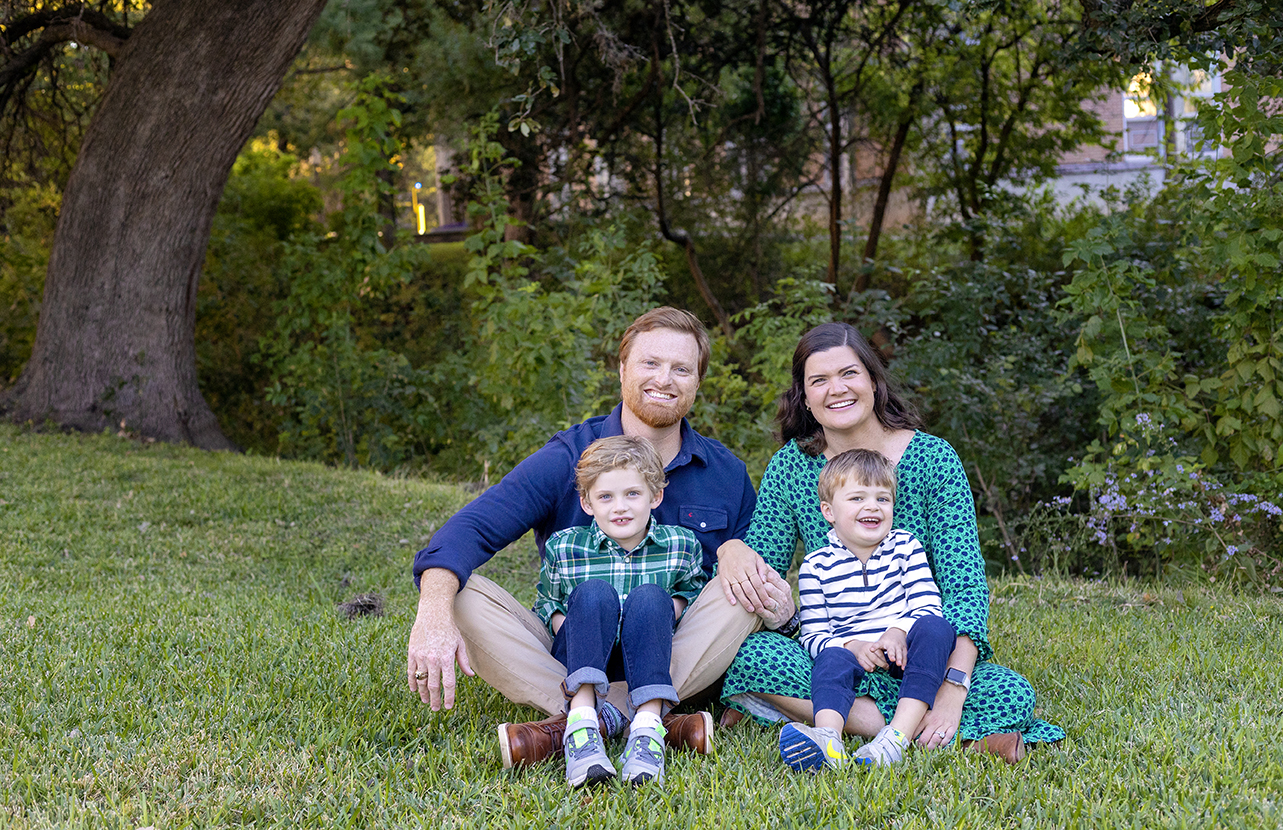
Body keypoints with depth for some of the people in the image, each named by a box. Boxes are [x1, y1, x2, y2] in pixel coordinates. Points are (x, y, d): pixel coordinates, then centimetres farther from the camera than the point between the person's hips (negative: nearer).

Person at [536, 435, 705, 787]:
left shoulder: (681, 545, -2)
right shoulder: (563, 548, -4)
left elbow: (693, 586, 18)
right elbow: (545, 604, 11)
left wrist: (668, 614, -4)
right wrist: (567, 629, -11)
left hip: (644, 661, 1)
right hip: (580, 660, 0)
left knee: (650, 597, -29)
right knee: (594, 592, -30)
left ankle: (646, 726, -43)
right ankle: (581, 718, -46)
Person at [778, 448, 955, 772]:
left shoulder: (906, 547, 8)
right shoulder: (816, 566, 4)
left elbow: (928, 607, -1)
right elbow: (813, 634, 0)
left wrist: (899, 631, -22)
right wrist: (853, 645, -20)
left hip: (904, 654, 1)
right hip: (857, 659, -1)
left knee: (935, 628, -28)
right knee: (832, 658, -32)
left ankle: (898, 735, -44)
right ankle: (828, 737, -63)